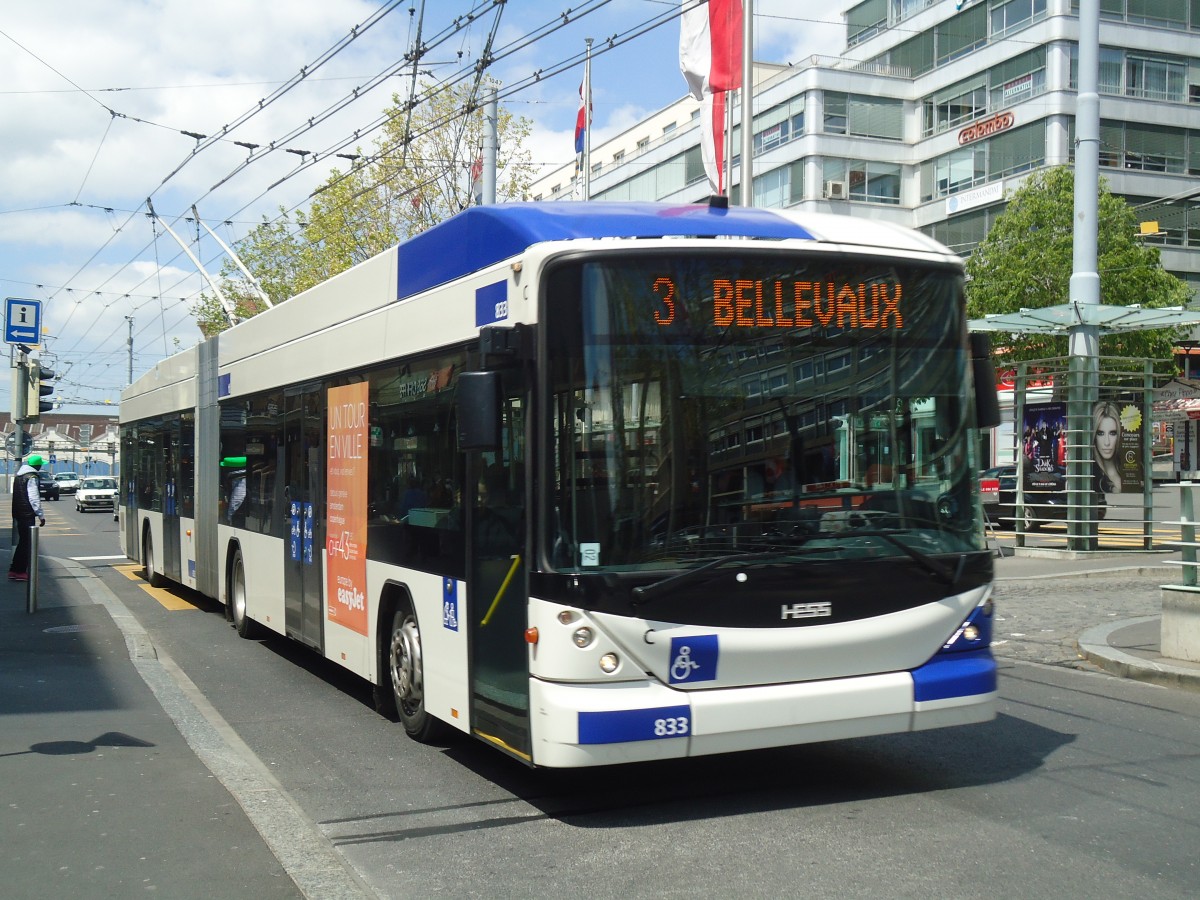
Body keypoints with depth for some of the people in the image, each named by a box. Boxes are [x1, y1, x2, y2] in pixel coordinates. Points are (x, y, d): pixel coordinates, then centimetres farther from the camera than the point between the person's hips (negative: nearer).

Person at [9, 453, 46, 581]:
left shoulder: (18, 476, 14)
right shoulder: (32, 477, -14)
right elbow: (34, 498, -19)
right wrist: (41, 515, -17)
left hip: (18, 513, 9)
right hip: (27, 514, -9)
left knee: (23, 542, 16)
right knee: (26, 543, -4)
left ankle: (15, 571, 18)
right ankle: (19, 571, -4)